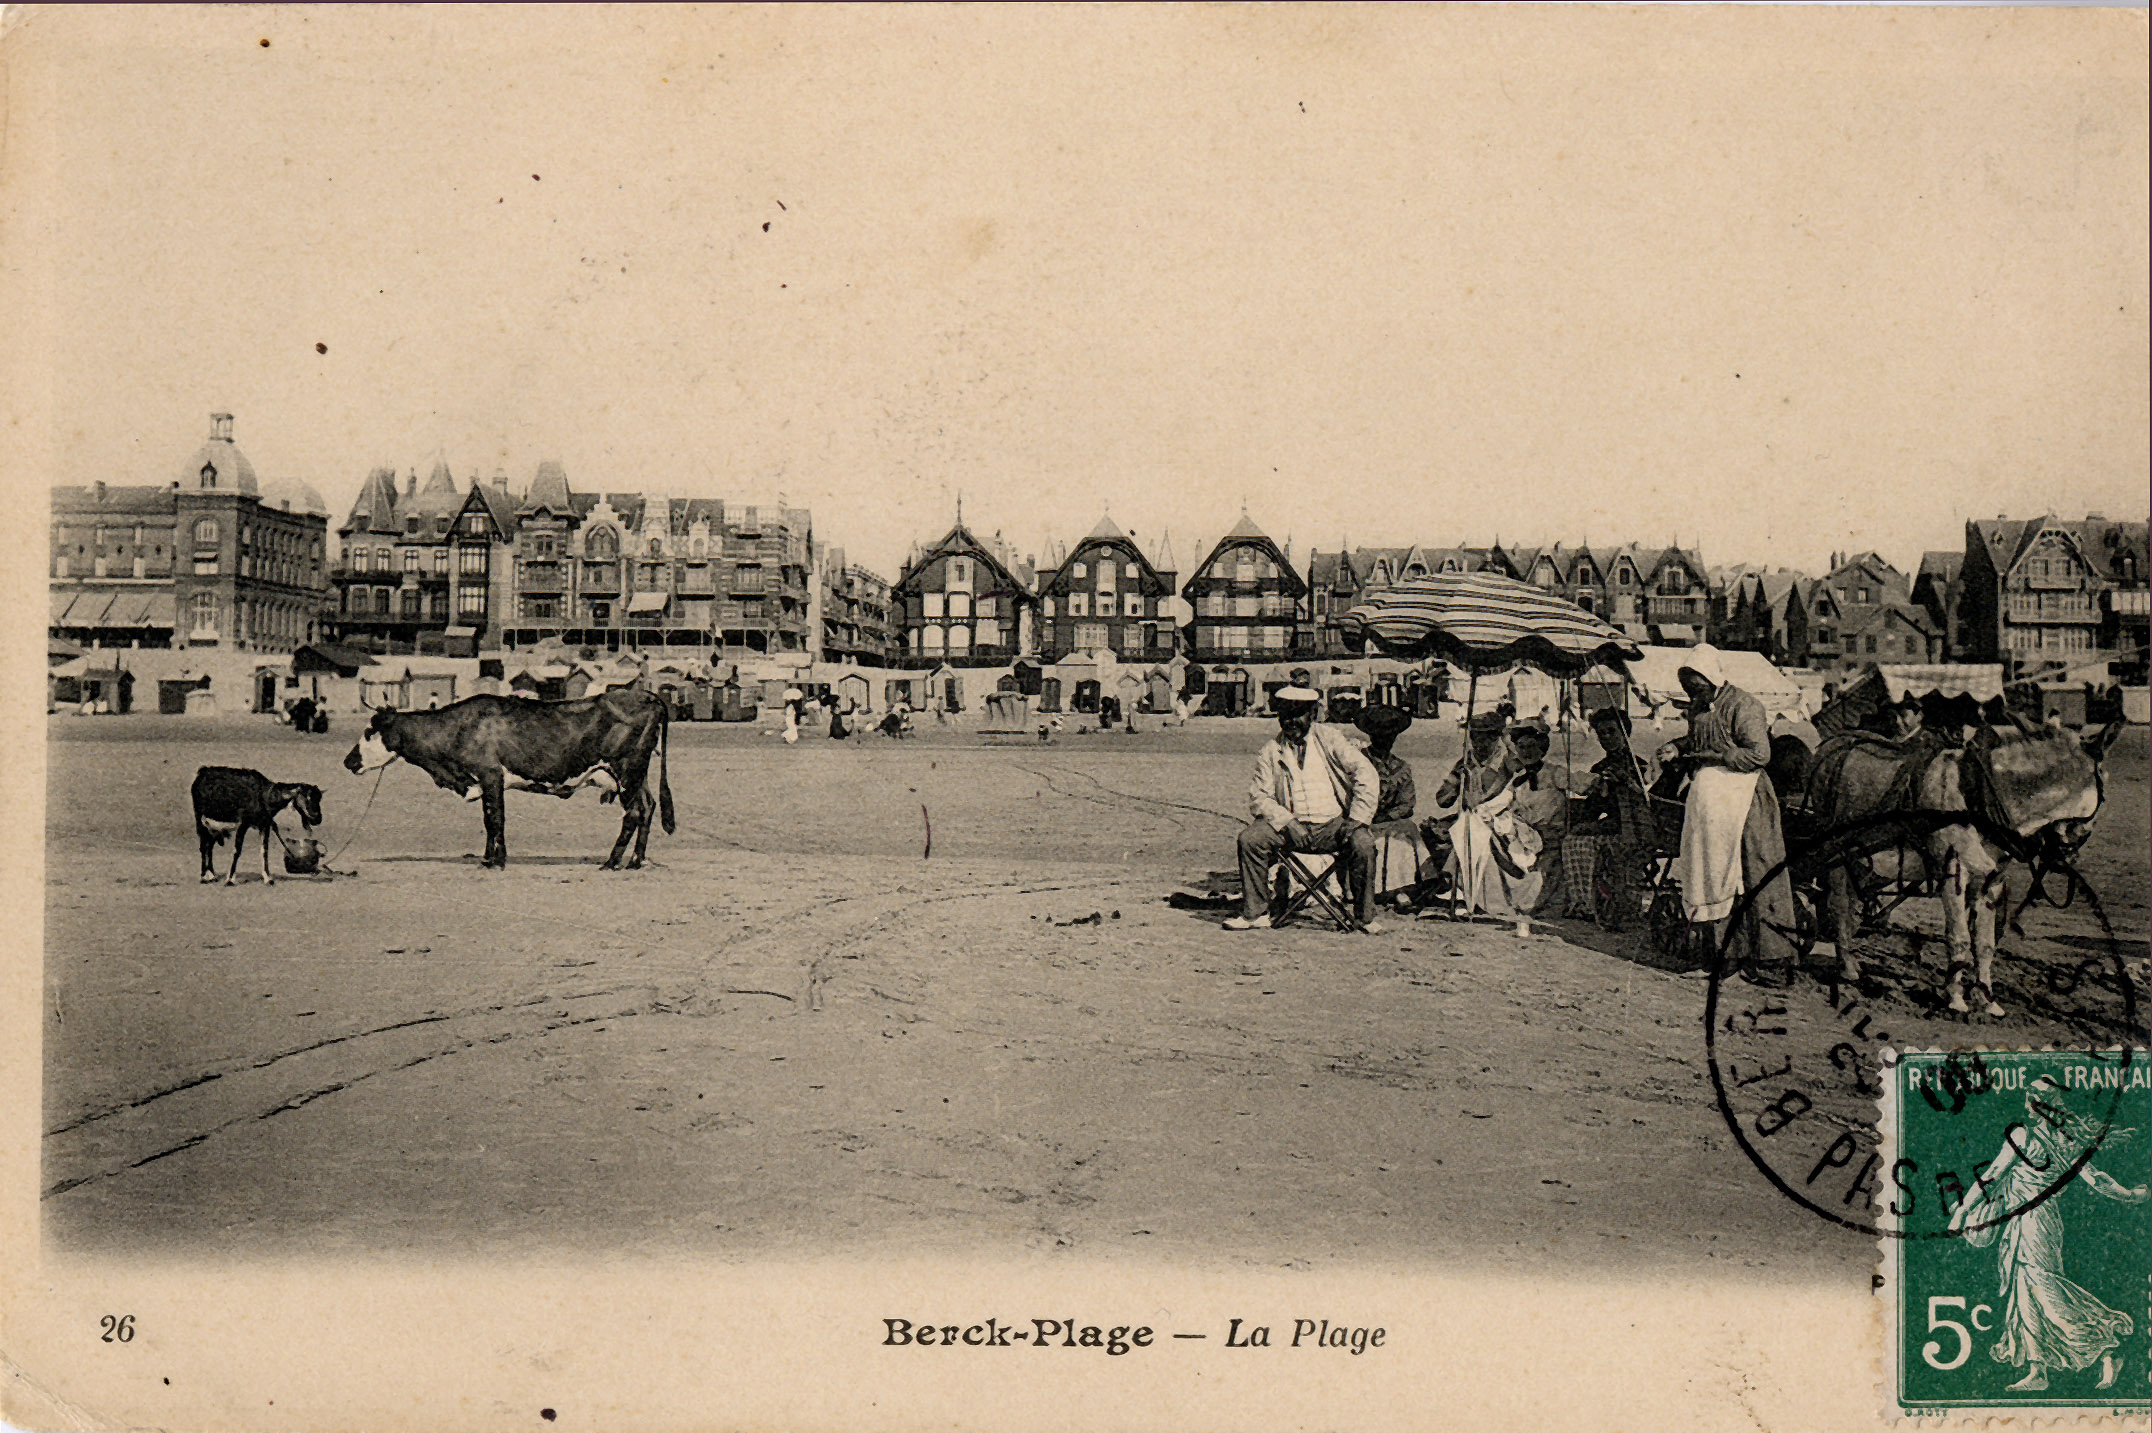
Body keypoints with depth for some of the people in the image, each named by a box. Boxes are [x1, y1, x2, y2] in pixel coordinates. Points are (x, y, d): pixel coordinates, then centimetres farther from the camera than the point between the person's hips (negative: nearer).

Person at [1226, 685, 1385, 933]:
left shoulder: (1329, 741, 4)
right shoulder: (1270, 751, 7)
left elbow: (1366, 776, -3)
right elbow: (1259, 797, 2)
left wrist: (1357, 820, -13)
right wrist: (1286, 822, -16)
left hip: (1332, 824, -1)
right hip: (1291, 826, 1)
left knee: (1362, 842, -29)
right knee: (1249, 837, -23)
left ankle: (1365, 916, -11)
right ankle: (1255, 913, -10)